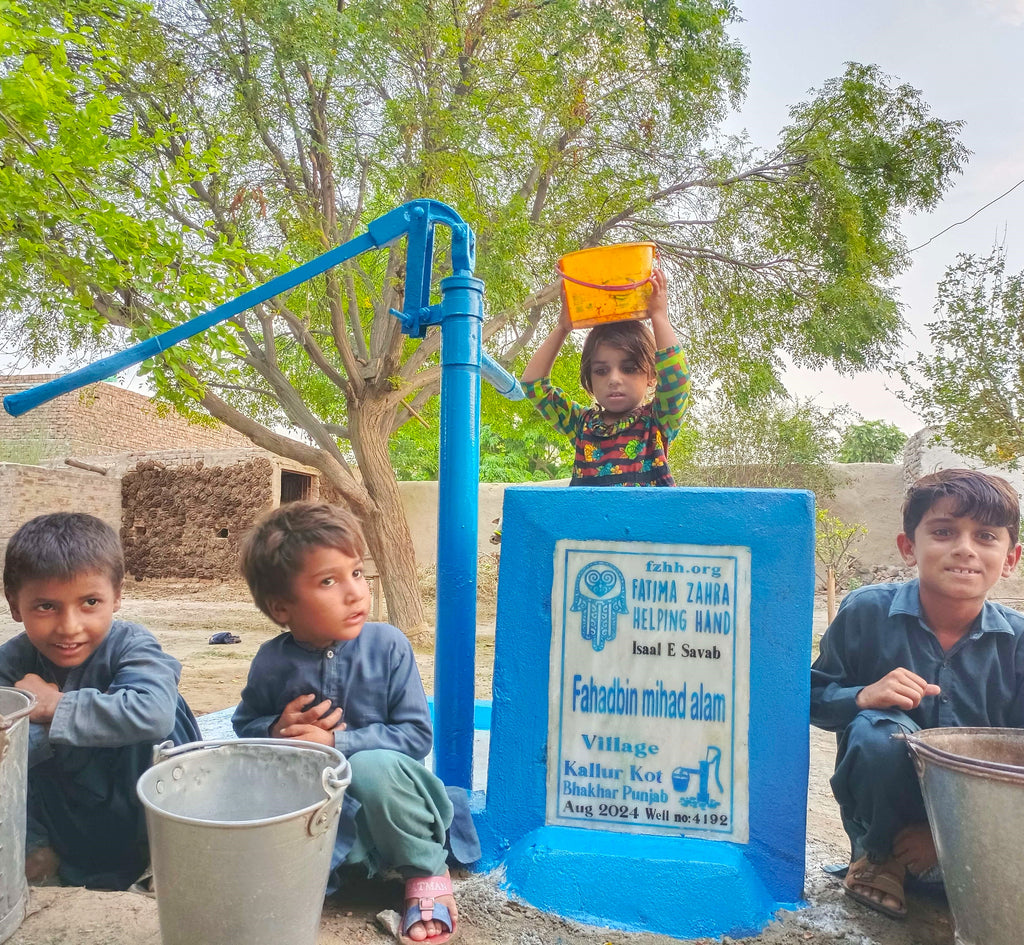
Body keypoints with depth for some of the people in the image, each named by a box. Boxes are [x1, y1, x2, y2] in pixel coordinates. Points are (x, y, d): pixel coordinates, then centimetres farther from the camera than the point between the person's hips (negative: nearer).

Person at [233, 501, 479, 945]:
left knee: (372, 766, -36)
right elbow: (245, 725, 8)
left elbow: (416, 735, -16)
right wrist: (277, 731, -15)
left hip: (381, 795, -2)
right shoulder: (272, 662, -8)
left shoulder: (387, 646, -15)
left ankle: (427, 874, -10)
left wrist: (337, 741, -24)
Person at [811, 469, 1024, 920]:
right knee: (880, 732, -33)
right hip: (884, 811, -1)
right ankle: (876, 858, -3)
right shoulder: (865, 611, -15)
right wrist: (863, 696, -30)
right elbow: (814, 697, -8)